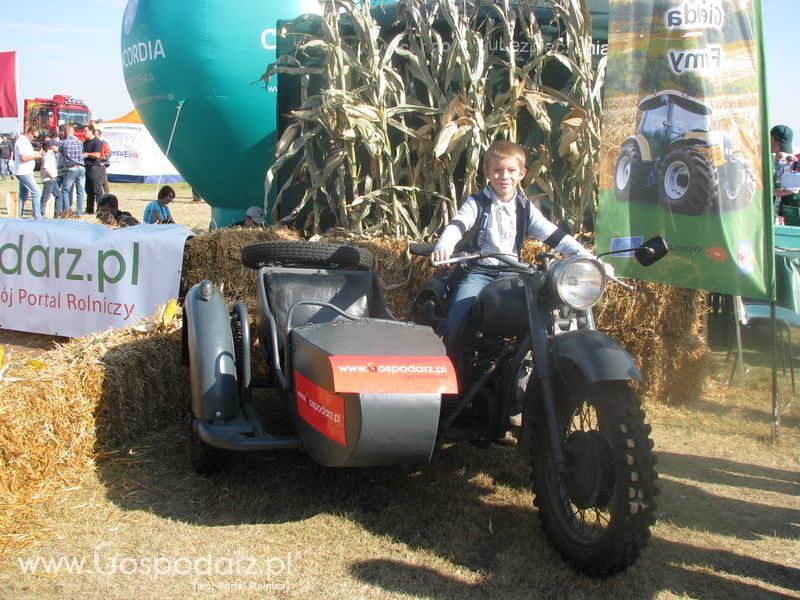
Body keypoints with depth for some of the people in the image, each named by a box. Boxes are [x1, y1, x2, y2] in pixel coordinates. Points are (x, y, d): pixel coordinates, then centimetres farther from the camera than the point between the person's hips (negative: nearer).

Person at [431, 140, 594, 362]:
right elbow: (456, 226, -19)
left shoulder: (525, 209, 9)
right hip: (477, 272, -3)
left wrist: (586, 256, -8)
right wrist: (443, 248, -42)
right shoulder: (477, 203, -2)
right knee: (457, 322, -23)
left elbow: (553, 235, 5)